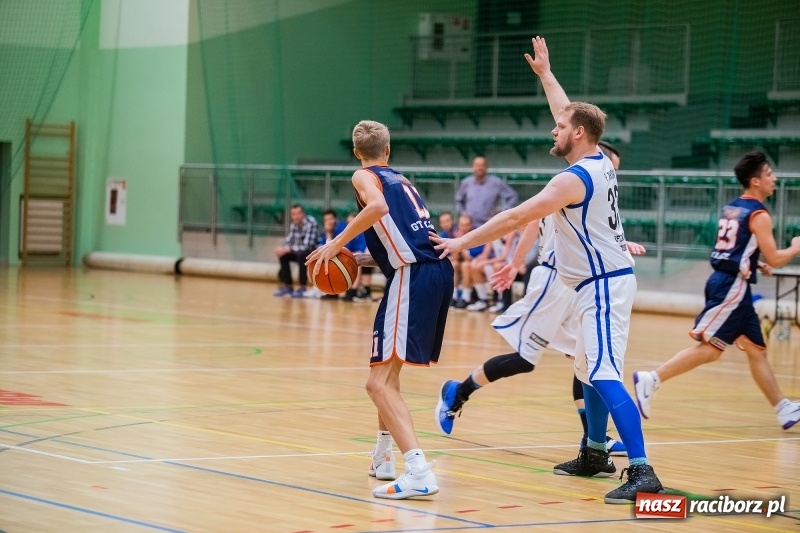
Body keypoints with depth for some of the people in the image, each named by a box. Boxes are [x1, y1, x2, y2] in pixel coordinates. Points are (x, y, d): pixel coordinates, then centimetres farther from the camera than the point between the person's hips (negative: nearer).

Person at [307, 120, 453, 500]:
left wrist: (336, 244, -11)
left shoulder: (364, 177, 5)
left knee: (379, 381, -13)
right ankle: (383, 457, 36)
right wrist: (370, 258, 34)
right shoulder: (401, 180, 27)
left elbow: (378, 206, -17)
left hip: (413, 277, -9)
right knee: (388, 367, 27)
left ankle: (419, 471, -28)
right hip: (439, 270, 9)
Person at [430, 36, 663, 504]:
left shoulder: (574, 179, -17)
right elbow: (571, 113, 26)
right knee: (590, 370, 22)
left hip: (604, 285, -10)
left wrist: (462, 242, -10)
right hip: (607, 280, 10)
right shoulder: (601, 162, 8)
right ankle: (596, 454, 33)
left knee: (604, 376, -18)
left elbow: (516, 218, -17)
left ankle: (642, 472, -28)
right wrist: (545, 73, 36)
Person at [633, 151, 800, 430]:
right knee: (709, 348, -11)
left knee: (756, 350, 11)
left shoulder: (731, 208, 14)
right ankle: (651, 380, -13)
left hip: (728, 284, 10)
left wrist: (755, 263, 18)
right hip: (732, 286, -10)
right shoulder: (758, 215, -11)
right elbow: (775, 258, -12)